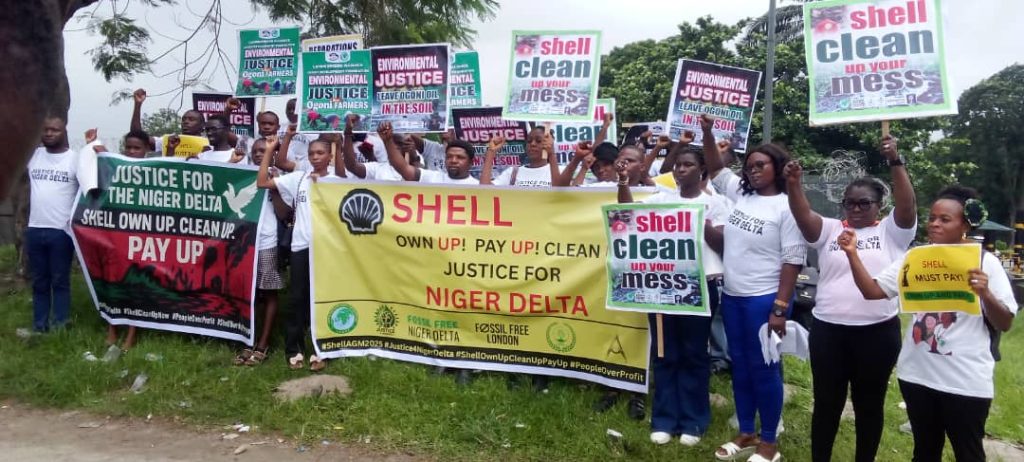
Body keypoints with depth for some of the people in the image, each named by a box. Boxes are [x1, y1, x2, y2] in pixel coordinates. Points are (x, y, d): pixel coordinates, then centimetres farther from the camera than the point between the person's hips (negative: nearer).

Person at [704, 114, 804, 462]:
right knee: (740, 366, 14)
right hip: (732, 297, 7)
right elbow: (716, 169, 20)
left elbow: (793, 261, -13)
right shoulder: (740, 194, 8)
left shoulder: (786, 207, -10)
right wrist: (707, 132, 5)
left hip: (764, 299, -6)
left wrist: (780, 308, -17)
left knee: (763, 369, 2)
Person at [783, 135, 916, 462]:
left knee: (869, 404, 13)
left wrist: (895, 162, -24)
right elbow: (803, 217, -10)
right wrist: (793, 184, -27)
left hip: (878, 332, -1)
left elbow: (908, 206, -13)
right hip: (828, 330, 2)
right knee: (827, 402, 12)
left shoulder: (891, 232, 4)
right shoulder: (830, 230, 7)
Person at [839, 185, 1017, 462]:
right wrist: (852, 254, -18)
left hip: (966, 380, -3)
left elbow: (1005, 324, -5)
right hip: (917, 373, 3)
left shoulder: (985, 262, -6)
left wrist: (985, 294, -24)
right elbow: (872, 291, -6)